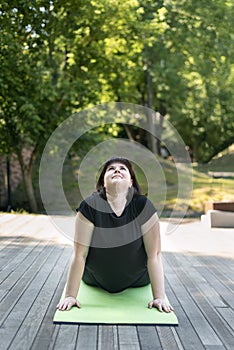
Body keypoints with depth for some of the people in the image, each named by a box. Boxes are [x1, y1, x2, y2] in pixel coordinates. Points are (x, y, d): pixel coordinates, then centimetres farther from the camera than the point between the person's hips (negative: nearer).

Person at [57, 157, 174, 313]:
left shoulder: (144, 206, -27)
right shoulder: (90, 206, -28)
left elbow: (154, 255, -23)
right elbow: (80, 254, -26)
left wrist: (159, 297, -25)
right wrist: (70, 296, -25)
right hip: (95, 281, 1)